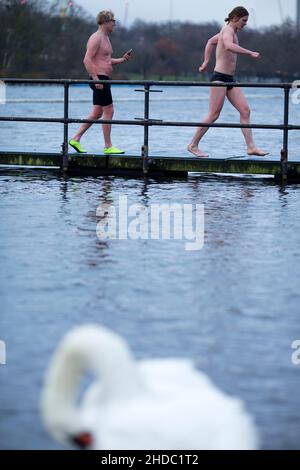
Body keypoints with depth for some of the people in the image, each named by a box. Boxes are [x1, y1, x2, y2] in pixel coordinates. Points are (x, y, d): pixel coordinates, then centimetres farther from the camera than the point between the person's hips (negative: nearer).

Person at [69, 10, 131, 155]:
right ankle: (108, 146, -3)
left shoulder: (105, 38, 19)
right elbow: (87, 60, -21)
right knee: (108, 111, -7)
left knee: (97, 113, 11)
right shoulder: (96, 38, -13)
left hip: (103, 79, 10)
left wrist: (121, 60, 13)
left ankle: (76, 139, 14)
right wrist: (96, 79, -25)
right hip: (99, 78, -10)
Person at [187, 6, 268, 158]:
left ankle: (251, 147, -4)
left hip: (230, 80, 10)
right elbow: (229, 46, -35)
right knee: (214, 115, -8)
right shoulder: (228, 30, -12)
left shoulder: (231, 31, 19)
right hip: (219, 78, -10)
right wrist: (250, 53, -34)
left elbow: (211, 42, 35)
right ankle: (193, 145, 2)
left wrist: (206, 62, 31)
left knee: (245, 110, 0)